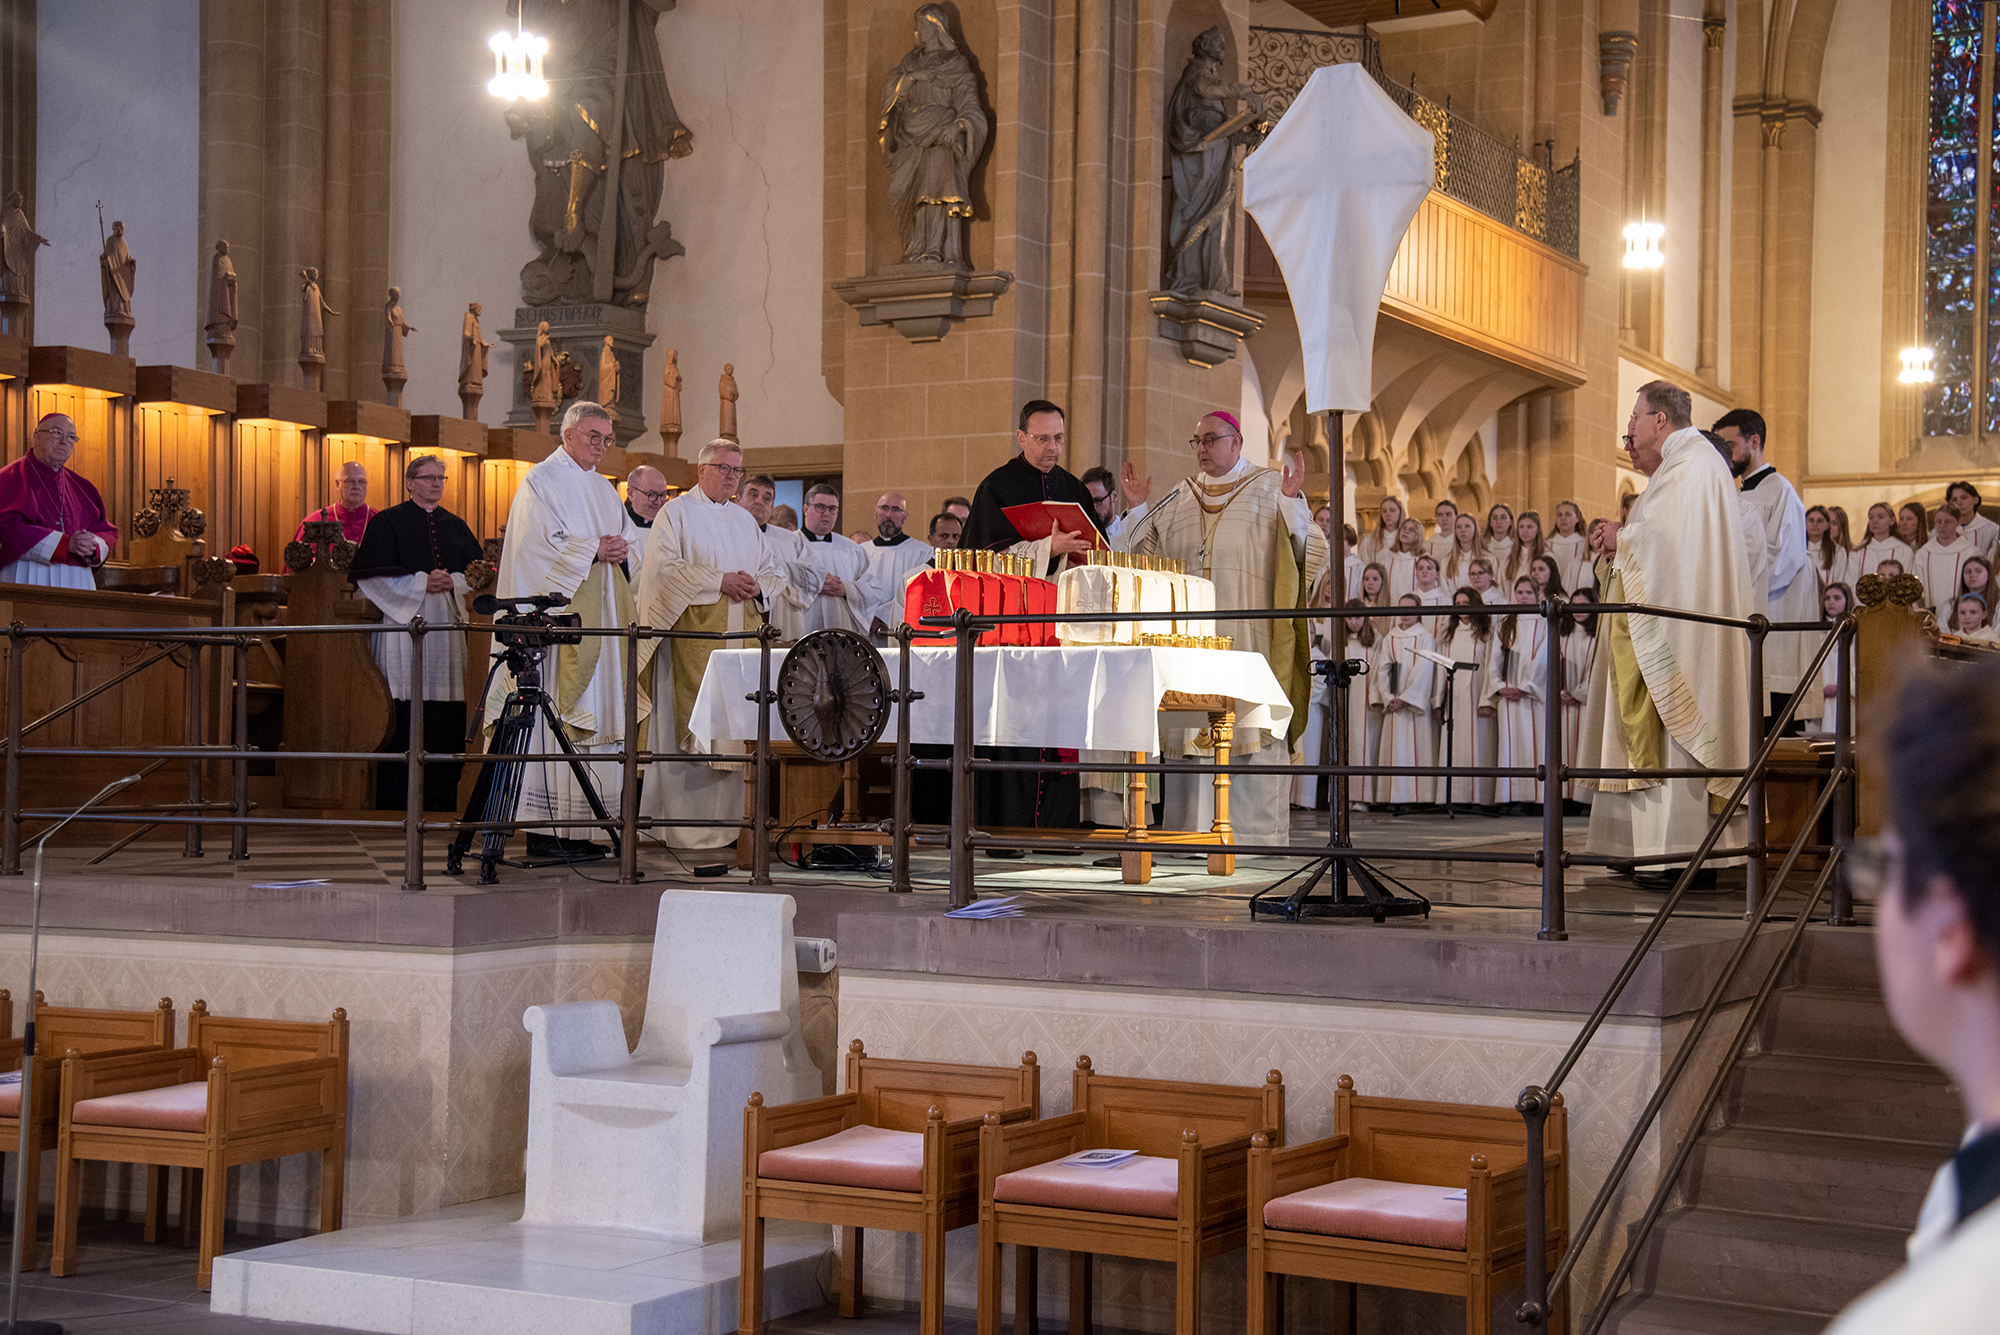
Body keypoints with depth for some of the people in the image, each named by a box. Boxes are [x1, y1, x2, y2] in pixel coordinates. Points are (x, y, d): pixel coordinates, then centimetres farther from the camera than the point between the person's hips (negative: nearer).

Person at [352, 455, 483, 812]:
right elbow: (374, 574, -5)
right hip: (403, 621, -4)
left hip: (446, 624, 4)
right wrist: (421, 583, -12)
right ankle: (398, 795, -5)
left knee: (445, 713, 0)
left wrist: (452, 582, -5)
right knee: (405, 711, -9)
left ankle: (440, 794, 5)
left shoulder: (455, 526, 17)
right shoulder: (388, 522, 3)